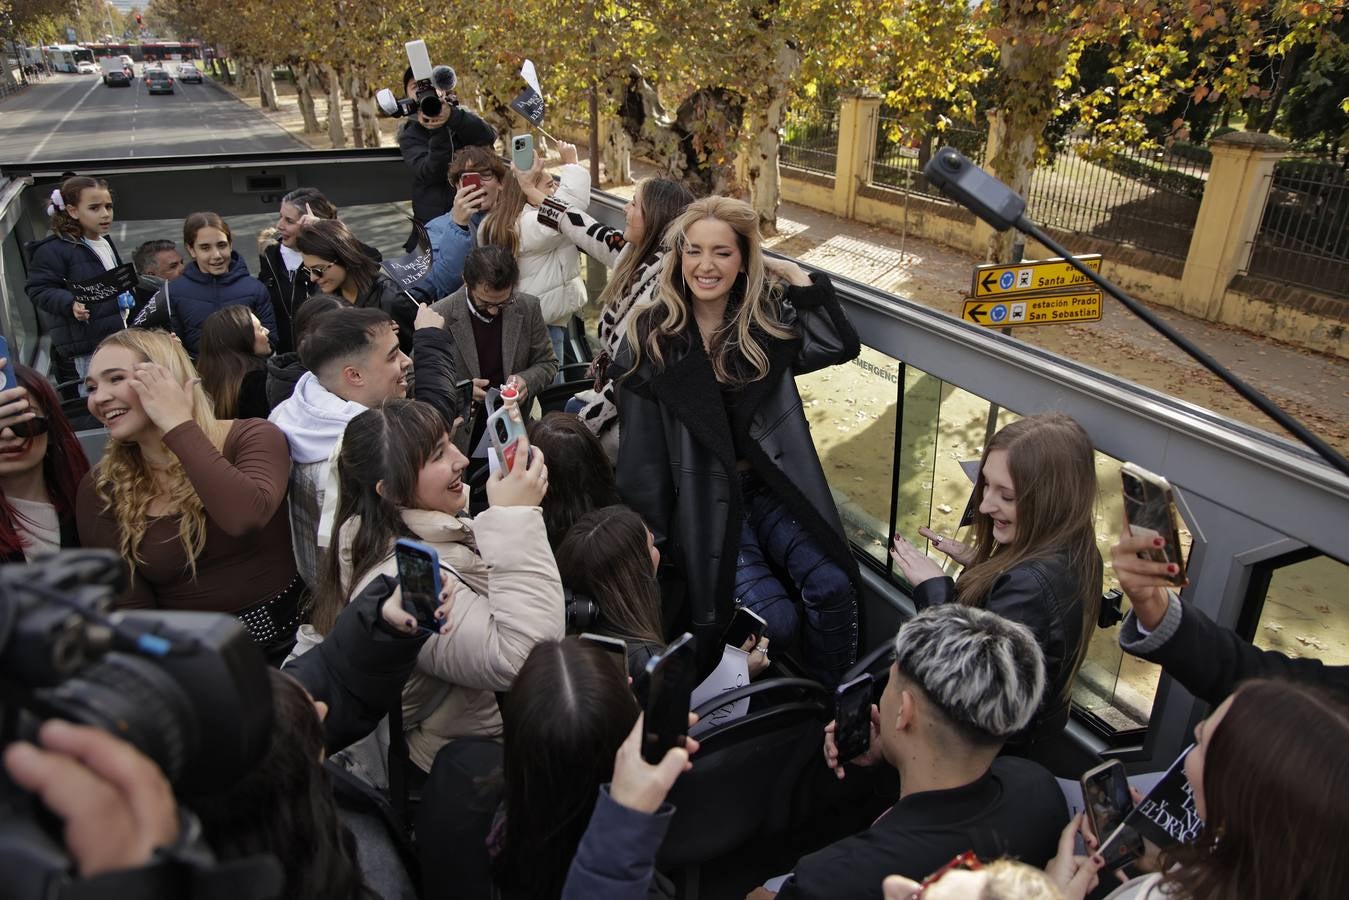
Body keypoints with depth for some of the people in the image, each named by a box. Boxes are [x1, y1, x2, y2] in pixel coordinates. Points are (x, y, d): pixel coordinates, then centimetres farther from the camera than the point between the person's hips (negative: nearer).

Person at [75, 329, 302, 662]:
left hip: (294, 640, -3)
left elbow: (244, 518, -23)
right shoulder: (99, 492, 6)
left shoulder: (252, 437, -2)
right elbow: (130, 607, 1)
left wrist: (178, 424, -16)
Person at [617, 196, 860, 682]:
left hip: (770, 485, 3)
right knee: (776, 620, -19)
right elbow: (642, 447, -4)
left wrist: (794, 274, -8)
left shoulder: (767, 318, 4)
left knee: (834, 585, -18)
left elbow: (840, 346, -11)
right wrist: (648, 534, -5)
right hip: (702, 497, -3)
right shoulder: (652, 333, -5)